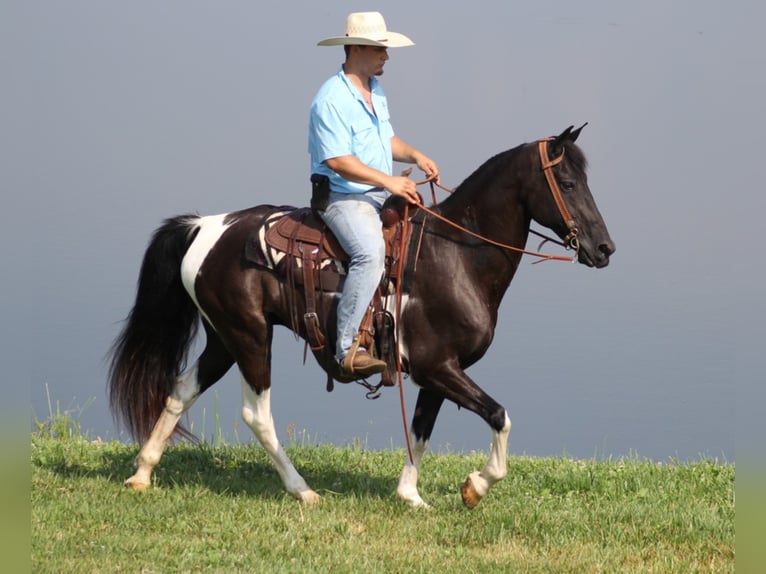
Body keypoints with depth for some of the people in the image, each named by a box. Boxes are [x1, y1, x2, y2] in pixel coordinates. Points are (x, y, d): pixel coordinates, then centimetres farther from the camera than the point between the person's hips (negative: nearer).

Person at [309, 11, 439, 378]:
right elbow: (338, 161, -23)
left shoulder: (376, 91, 14)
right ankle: (349, 349, -33)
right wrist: (389, 181, -25)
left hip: (381, 195, 10)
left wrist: (415, 156, 6)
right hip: (343, 197, -10)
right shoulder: (332, 99, -16)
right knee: (370, 251, -33)